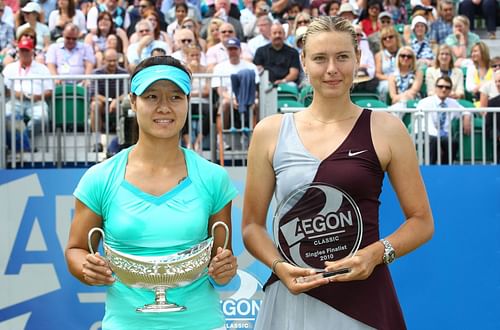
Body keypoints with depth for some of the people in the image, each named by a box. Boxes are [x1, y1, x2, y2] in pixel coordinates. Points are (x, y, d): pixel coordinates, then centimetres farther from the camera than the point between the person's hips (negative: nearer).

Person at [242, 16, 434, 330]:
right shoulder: (270, 131, 3)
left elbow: (421, 221, 3)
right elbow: (253, 225, 8)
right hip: (292, 295, 1)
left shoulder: (385, 129, 0)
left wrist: (376, 254, -13)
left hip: (363, 297, -1)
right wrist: (279, 265, -10)